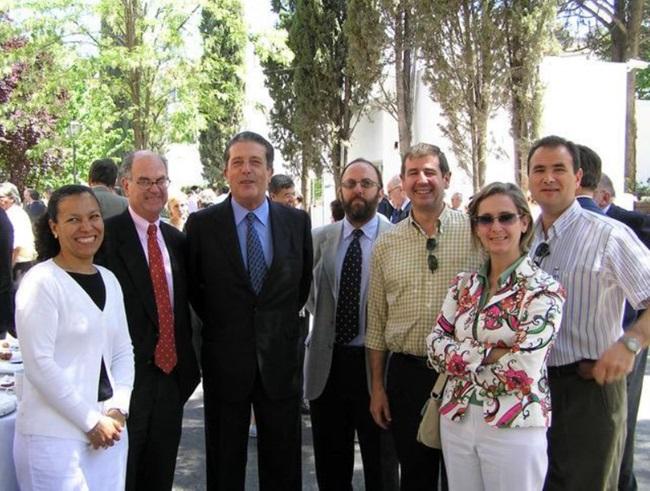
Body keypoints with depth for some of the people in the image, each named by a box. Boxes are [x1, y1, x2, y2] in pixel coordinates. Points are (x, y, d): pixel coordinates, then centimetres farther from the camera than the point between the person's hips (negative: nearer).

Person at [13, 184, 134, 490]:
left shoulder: (109, 280, 9)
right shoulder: (41, 282, -10)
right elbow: (39, 364, -15)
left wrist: (118, 410, -3)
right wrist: (91, 421, -12)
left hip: (109, 430, 6)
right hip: (55, 436, -6)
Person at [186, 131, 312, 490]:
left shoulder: (298, 221, 0)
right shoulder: (201, 224, -5)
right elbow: (193, 286, 6)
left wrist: (283, 323, 11)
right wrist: (218, 326, 6)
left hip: (281, 357, 1)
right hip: (224, 361, -1)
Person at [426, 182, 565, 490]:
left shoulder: (544, 290, -10)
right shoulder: (463, 284, 6)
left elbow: (522, 370, -20)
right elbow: (435, 346, -2)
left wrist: (460, 357, -9)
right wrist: (491, 353, -15)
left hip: (514, 428, -5)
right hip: (456, 420, 5)